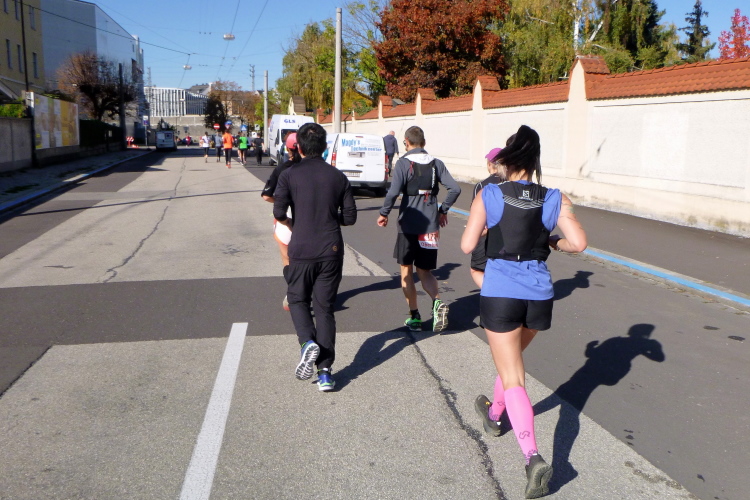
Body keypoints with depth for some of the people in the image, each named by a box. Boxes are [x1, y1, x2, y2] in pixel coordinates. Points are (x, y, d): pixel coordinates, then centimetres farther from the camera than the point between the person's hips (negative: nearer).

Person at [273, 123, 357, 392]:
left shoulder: (289, 175, -4)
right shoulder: (338, 177, 4)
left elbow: (279, 211, -11)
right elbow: (350, 216, 4)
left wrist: (293, 224, 10)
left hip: (301, 250, -2)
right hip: (331, 251, 2)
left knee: (297, 300, 20)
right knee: (325, 308, 9)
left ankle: (308, 342, -7)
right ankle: (325, 372, 7)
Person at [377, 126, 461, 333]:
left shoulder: (403, 163, -7)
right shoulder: (436, 163, 6)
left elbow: (393, 192, -18)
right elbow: (455, 189, 0)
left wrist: (384, 213, -3)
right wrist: (443, 210, 13)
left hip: (408, 225, -3)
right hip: (430, 226, 4)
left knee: (406, 271, 12)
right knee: (425, 271, 13)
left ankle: (414, 317, 13)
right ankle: (437, 302, -15)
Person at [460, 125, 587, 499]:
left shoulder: (488, 196, -7)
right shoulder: (555, 199, -1)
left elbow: (467, 246, -8)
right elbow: (579, 243, -7)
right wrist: (553, 242, 12)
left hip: (499, 293, -3)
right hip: (539, 295, 4)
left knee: (512, 378, 1)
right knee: (511, 358, 29)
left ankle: (533, 457, -15)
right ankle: (494, 415, 51)